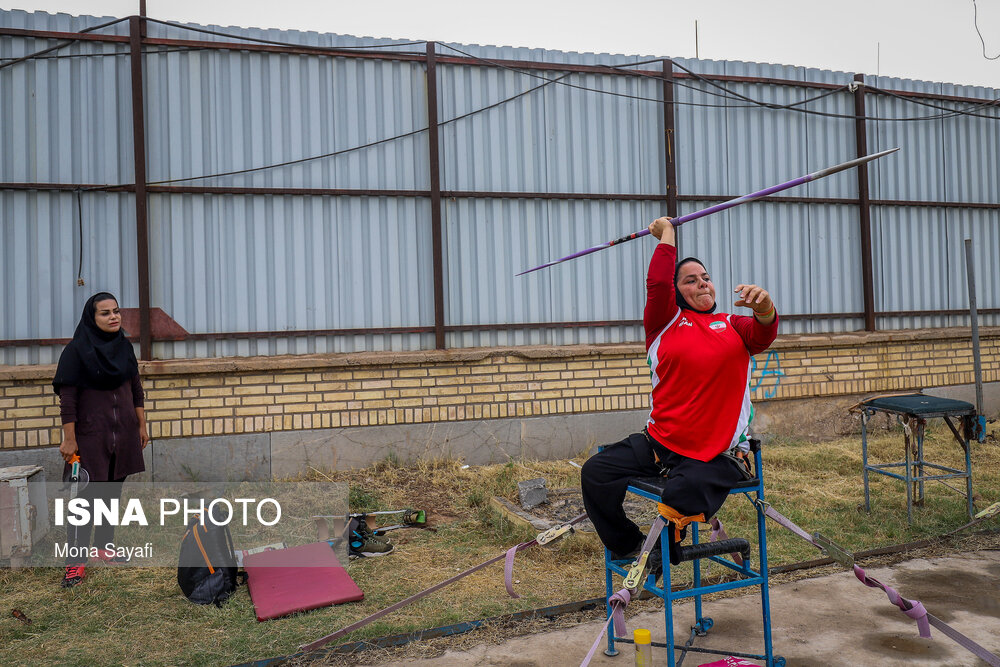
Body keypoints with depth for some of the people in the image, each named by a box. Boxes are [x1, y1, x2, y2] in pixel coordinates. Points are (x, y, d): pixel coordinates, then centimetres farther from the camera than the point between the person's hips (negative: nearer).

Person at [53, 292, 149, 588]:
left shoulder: (124, 346, 7)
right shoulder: (77, 350, -9)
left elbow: (136, 389, 13)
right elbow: (67, 398, -11)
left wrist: (142, 425, 12)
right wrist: (69, 439, -13)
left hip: (124, 432, 5)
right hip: (90, 433, -5)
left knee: (113, 492, 13)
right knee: (86, 495, -7)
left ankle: (105, 546, 26)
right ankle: (75, 560, -1)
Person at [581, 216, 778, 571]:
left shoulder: (733, 325, 11)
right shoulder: (666, 323, 9)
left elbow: (763, 334, -10)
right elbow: (658, 284, -8)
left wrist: (764, 309, -33)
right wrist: (666, 236, 1)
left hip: (715, 454, -2)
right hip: (658, 443, 2)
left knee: (681, 494, -32)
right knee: (595, 472, -12)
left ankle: (662, 552, 5)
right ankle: (630, 546, 12)